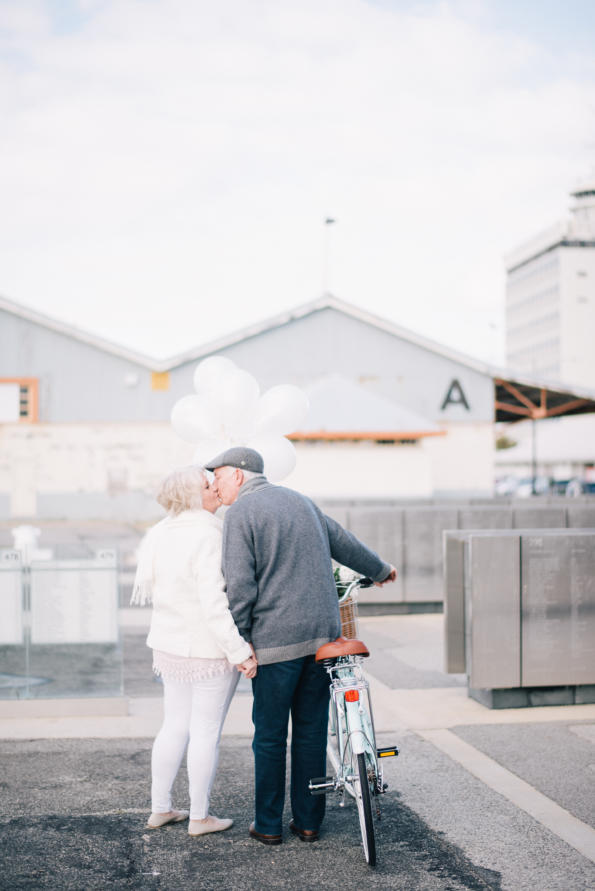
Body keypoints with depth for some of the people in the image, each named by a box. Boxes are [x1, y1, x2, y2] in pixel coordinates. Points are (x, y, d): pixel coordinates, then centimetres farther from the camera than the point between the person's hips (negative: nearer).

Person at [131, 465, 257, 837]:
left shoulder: (159, 535, 6)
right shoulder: (208, 537, -21)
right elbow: (214, 603, -26)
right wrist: (239, 651, -24)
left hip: (171, 645, 8)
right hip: (210, 649, -8)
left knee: (174, 726, 18)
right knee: (206, 732, 4)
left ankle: (160, 809, 27)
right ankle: (200, 816, 14)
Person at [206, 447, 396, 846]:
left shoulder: (240, 513, -7)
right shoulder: (299, 500, 15)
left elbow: (240, 586, -14)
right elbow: (343, 542, 26)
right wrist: (380, 570, 43)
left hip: (275, 640, -6)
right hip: (323, 634, 6)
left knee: (270, 735, 6)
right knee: (312, 730, 12)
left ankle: (268, 825, 14)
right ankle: (309, 822, 19)